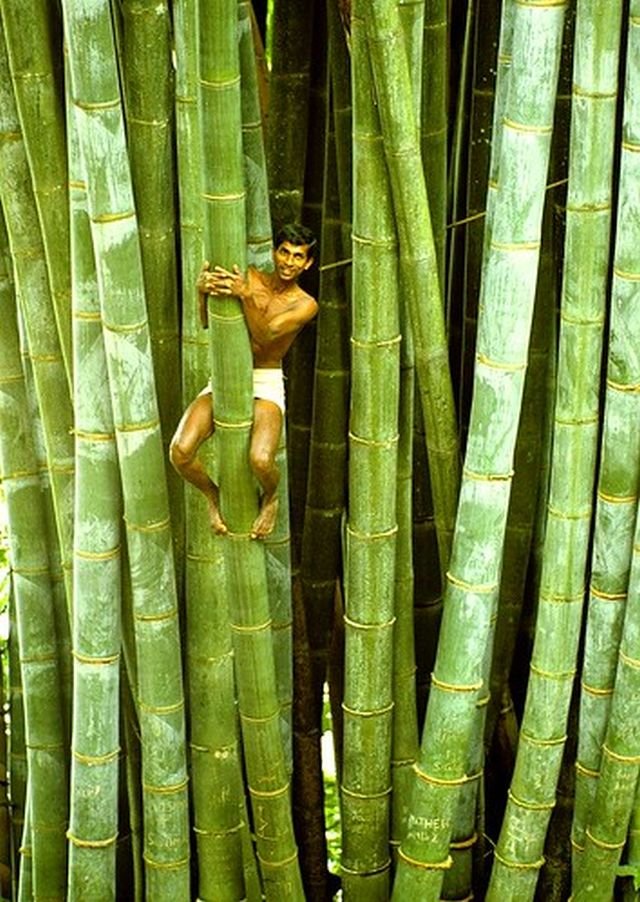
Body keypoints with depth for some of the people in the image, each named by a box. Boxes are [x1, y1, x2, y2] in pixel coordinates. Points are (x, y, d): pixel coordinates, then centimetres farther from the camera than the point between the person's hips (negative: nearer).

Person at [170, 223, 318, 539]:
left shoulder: (305, 305, -4)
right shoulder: (250, 277, 2)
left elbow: (265, 335, -19)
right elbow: (207, 322, -5)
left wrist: (245, 295, -33)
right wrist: (202, 290, -26)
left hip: (265, 384, -2)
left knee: (260, 460, -31)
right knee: (180, 452, -22)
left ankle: (270, 499, 8)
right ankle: (213, 495, 12)